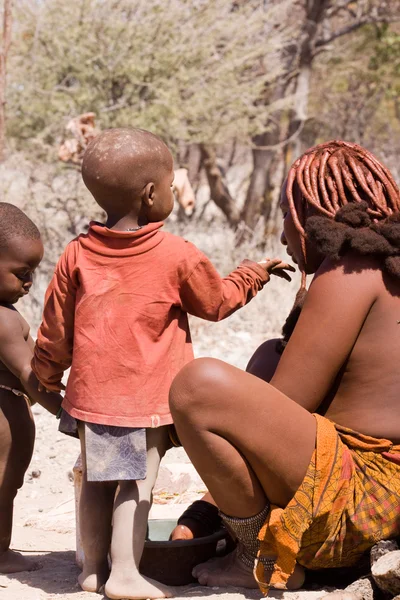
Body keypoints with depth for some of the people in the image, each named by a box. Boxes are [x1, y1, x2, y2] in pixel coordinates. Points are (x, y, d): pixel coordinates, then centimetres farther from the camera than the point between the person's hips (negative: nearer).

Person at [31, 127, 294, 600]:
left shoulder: (77, 255, 0)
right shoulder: (177, 255, -10)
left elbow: (55, 328, 8)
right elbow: (218, 302, 6)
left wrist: (47, 375, 24)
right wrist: (253, 274, 23)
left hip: (90, 392, 4)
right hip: (147, 396, -4)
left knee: (96, 480, 15)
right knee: (138, 482, 2)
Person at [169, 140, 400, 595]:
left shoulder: (350, 273, -12)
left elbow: (285, 405, -14)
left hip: (355, 500, -11)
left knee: (198, 385, -24)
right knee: (269, 355, 27)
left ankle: (262, 558, -8)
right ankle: (221, 512, 15)